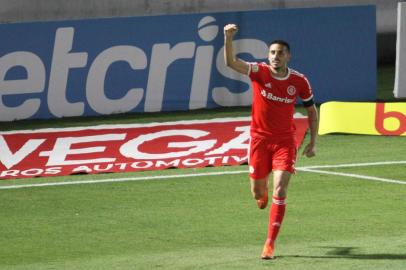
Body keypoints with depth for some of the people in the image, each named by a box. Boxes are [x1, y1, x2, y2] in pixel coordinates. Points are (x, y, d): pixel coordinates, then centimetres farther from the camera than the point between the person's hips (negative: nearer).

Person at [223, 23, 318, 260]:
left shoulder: (299, 81, -8)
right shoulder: (260, 72, -11)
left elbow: (312, 111, 7)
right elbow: (231, 63, -27)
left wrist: (313, 142, 3)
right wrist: (228, 38, -45)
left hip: (285, 140, -1)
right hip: (259, 138, 1)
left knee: (280, 190, -14)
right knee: (258, 192, 10)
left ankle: (270, 244, -8)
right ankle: (263, 194, 52)